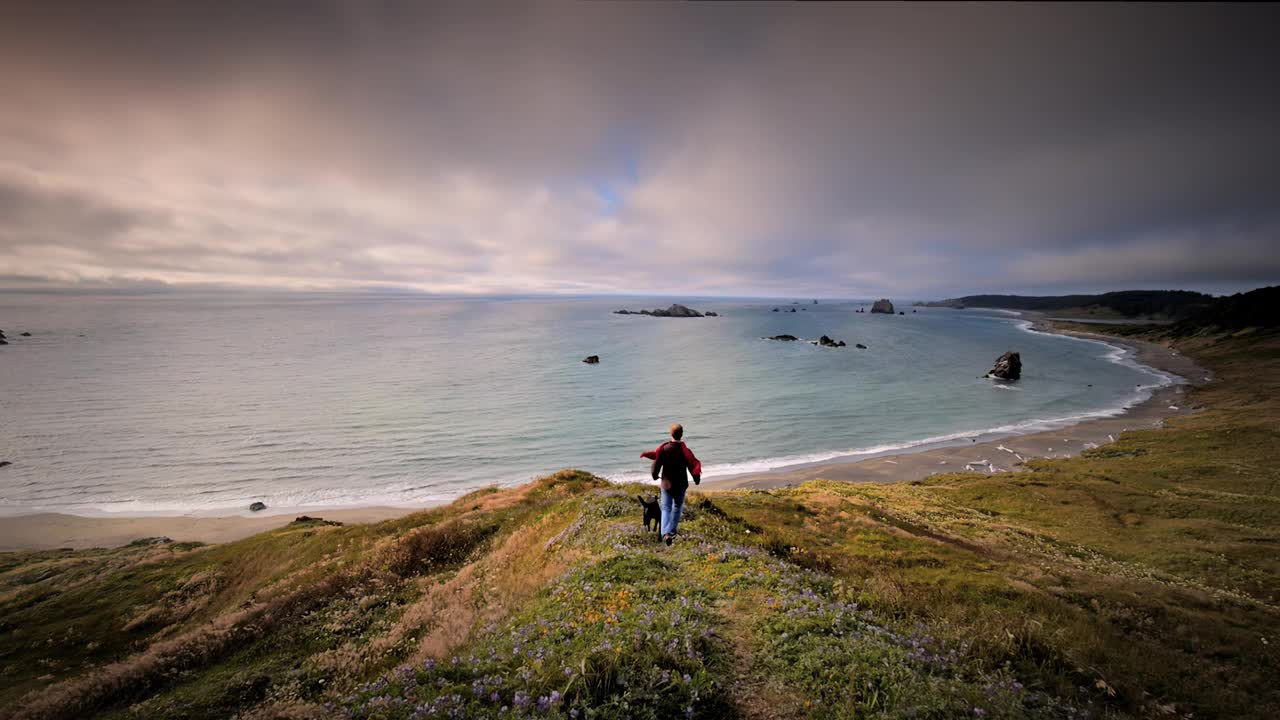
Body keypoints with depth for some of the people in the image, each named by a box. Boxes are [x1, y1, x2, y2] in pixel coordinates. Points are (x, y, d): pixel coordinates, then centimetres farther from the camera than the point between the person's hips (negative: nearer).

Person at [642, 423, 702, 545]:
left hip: (666, 483, 1)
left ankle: (665, 533, -14)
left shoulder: (663, 448, -10)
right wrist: (697, 479, 5)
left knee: (666, 508, 4)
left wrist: (655, 475, 18)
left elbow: (657, 462, 0)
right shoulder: (685, 450, -14)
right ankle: (672, 530, 29)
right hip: (681, 484, 0)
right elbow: (694, 464, -12)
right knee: (677, 507, 20)